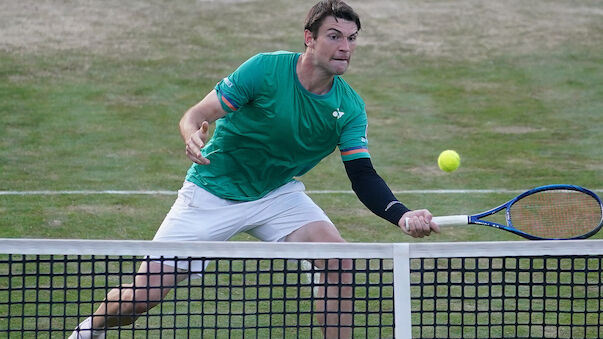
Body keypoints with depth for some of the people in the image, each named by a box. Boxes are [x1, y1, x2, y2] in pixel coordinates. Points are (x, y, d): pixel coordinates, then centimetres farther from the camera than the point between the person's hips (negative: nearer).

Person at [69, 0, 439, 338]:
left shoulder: (350, 107, -12)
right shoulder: (265, 70, -23)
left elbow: (364, 177, -16)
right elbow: (195, 115, -20)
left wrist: (402, 215, -35)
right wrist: (193, 136, -45)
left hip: (278, 194, 3)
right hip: (212, 194, -3)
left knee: (338, 260, -21)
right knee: (142, 295, -6)